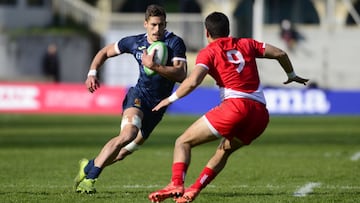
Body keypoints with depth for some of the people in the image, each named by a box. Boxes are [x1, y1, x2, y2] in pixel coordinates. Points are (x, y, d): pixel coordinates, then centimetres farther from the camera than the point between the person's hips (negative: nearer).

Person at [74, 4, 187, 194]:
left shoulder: (175, 43, -10)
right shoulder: (134, 42, -1)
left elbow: (181, 74, -22)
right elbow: (105, 52, 16)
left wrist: (154, 66, -31)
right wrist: (92, 73, 0)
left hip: (158, 106, 1)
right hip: (139, 95, -1)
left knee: (123, 152, 8)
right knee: (128, 134, -30)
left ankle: (89, 166, 34)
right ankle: (90, 178, -25)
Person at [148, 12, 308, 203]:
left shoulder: (208, 52, 6)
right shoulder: (245, 44, 21)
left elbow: (193, 81, -10)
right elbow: (280, 53, 21)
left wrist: (171, 99, 2)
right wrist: (292, 75, 37)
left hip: (235, 106, -6)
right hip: (260, 113, 6)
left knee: (183, 143, 2)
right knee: (223, 151, 27)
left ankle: (176, 185, -18)